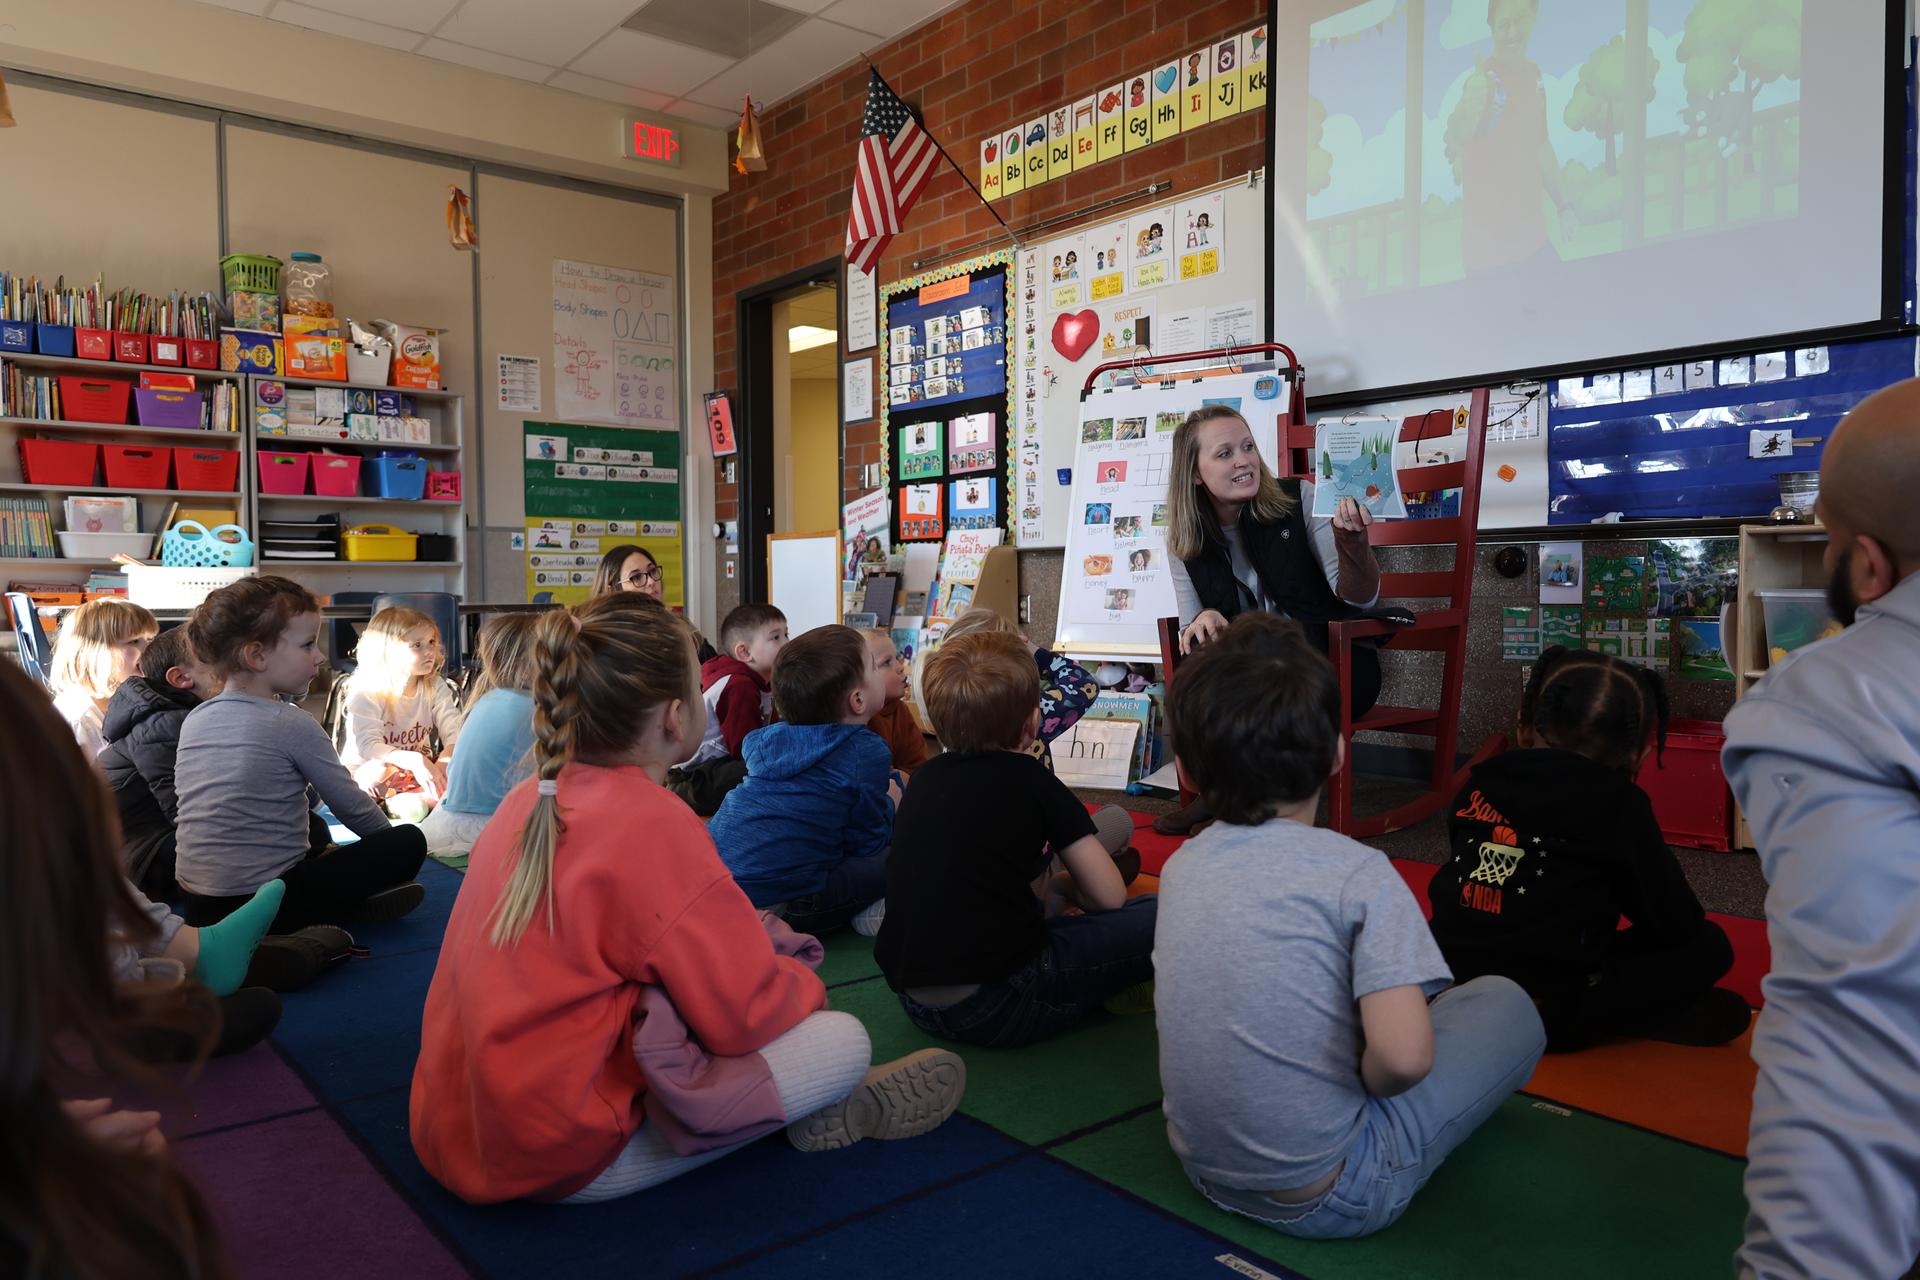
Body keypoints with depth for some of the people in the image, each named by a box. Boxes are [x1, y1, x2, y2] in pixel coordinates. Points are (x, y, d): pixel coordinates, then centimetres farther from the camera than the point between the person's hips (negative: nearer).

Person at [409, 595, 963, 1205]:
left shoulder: (528, 801, 1)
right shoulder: (654, 828, -23)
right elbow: (748, 1015, -20)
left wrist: (738, 936, 9)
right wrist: (802, 983, 2)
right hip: (560, 1160, -8)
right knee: (843, 1040, -7)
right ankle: (837, 1113, 21)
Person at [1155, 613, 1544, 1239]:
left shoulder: (1181, 866, -2)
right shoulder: (1358, 873, -20)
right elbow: (1403, 1056, -28)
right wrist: (1368, 1085, -7)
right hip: (1323, 1199, -6)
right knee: (1505, 1002, 11)